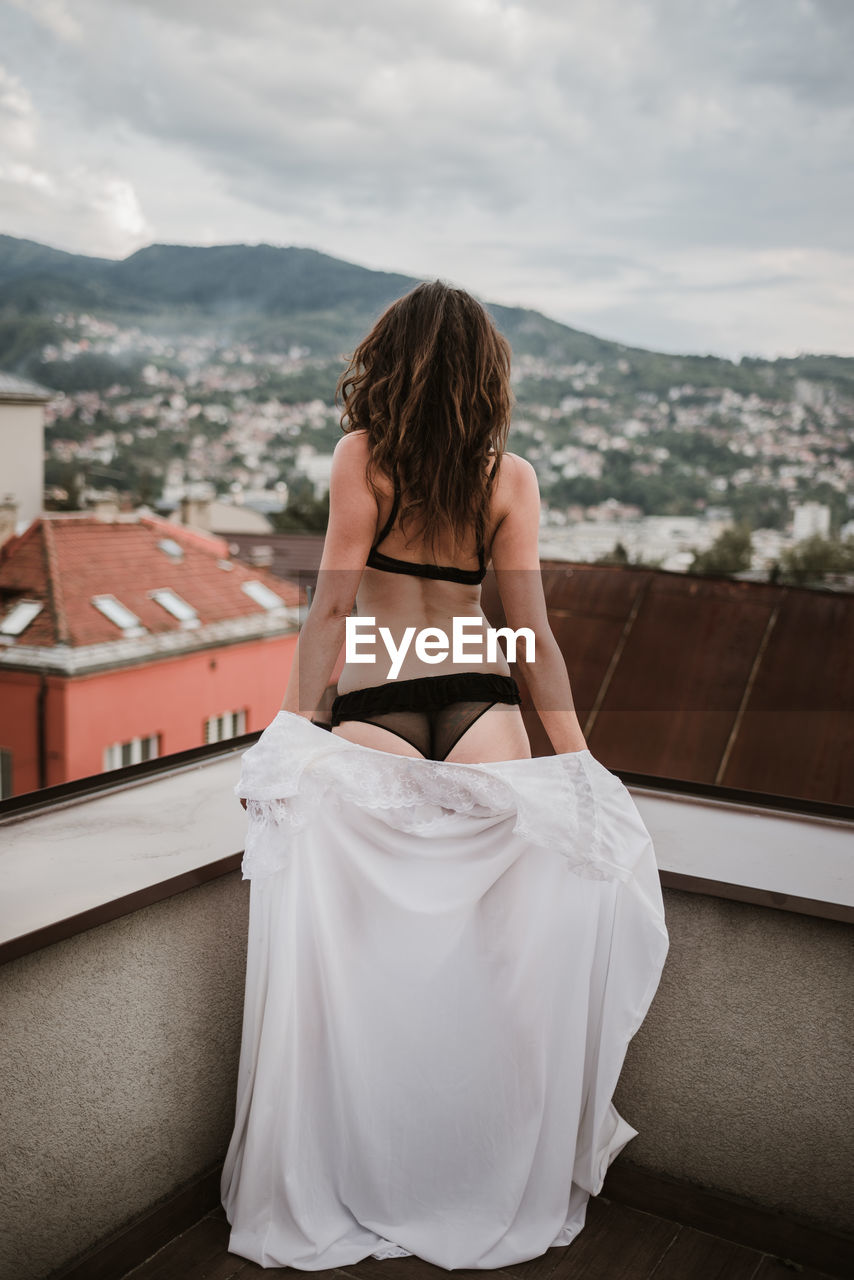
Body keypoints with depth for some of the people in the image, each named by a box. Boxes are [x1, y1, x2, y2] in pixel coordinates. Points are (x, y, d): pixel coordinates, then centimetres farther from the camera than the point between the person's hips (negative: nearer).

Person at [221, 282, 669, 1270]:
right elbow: (532, 636, 3)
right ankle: (496, 1197, 25)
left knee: (343, 949, 4)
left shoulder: (362, 455, 1)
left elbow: (332, 607, -4)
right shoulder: (511, 476, 6)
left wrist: (290, 727, 0)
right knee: (496, 952, 10)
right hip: (481, 713, 3)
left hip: (372, 716, -2)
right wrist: (576, 763, 7)